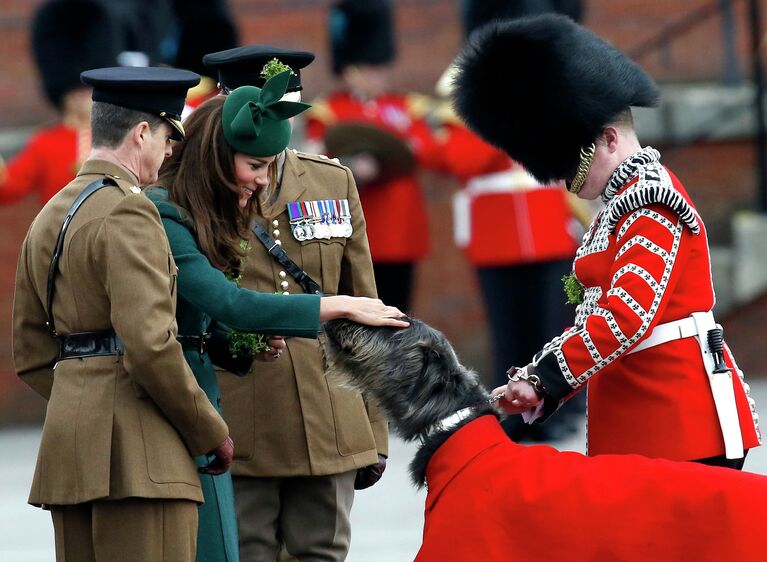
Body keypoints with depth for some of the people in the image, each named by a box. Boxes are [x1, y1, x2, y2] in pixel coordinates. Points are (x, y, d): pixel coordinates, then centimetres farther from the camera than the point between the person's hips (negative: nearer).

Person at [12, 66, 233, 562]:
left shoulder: (51, 215, 18)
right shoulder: (128, 211, -11)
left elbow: (30, 353, 21)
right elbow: (150, 344, -20)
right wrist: (212, 433, -10)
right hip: (135, 448, -9)